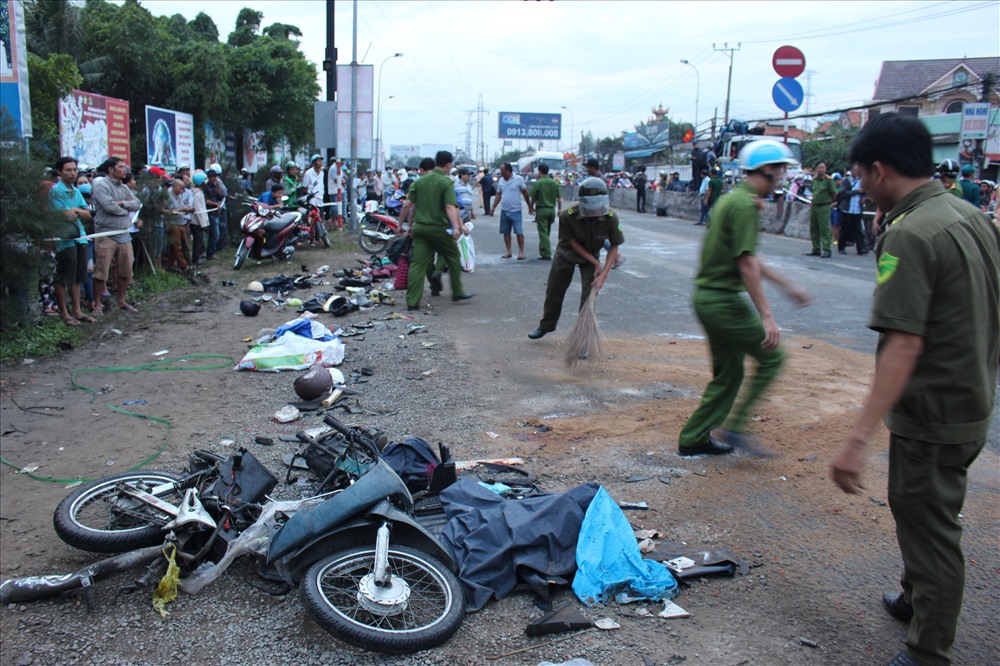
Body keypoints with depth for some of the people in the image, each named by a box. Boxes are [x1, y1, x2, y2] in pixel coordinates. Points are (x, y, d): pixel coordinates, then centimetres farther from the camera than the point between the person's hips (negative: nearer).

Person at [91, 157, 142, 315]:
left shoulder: (124, 187, 15)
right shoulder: (101, 185, -8)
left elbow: (137, 204, 4)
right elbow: (109, 206, -19)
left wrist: (121, 203, -12)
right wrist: (127, 209, -2)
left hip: (124, 234, 7)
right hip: (106, 234, -7)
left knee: (125, 271, 12)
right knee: (101, 272, -3)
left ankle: (121, 301, 27)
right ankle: (97, 304, 8)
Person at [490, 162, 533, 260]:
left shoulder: (519, 179, -7)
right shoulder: (501, 180, 7)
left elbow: (525, 193, -1)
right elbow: (499, 195, 14)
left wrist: (530, 206, 1)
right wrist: (493, 207, 9)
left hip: (515, 211, -5)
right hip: (504, 211, 5)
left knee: (519, 232, -6)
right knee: (506, 232, 8)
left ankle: (521, 252, 1)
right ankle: (508, 252, 17)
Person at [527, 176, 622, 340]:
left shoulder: (611, 218, -30)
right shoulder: (568, 215, -33)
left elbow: (614, 248, -19)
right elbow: (573, 242, -19)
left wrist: (603, 274, -27)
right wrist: (595, 263, -20)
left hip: (592, 254, 0)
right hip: (567, 252, 0)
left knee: (589, 295, -9)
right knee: (554, 290, 9)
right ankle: (546, 325, 34)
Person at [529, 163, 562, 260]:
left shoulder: (538, 183, -10)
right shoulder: (555, 183, 4)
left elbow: (533, 198, -6)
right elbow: (559, 198, 4)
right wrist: (560, 209, 13)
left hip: (541, 209, -5)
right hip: (552, 209, 5)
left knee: (543, 233, -3)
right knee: (546, 233, 17)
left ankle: (546, 255, -7)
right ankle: (543, 251, 26)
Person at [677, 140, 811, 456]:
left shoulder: (732, 198, 16)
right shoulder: (745, 205, -15)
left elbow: (747, 257, 23)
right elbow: (746, 264, -22)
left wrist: (788, 286, 25)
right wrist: (767, 316, -23)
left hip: (708, 297, 10)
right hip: (724, 300, -10)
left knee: (728, 374, 16)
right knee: (771, 357, 1)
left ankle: (693, 439, 21)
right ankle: (735, 426, 2)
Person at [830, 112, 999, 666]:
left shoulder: (909, 236, -23)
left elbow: (904, 345, -31)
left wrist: (859, 437, -34)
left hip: (931, 417, -9)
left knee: (930, 528, 5)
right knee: (918, 512, 26)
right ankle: (916, 599, 47)